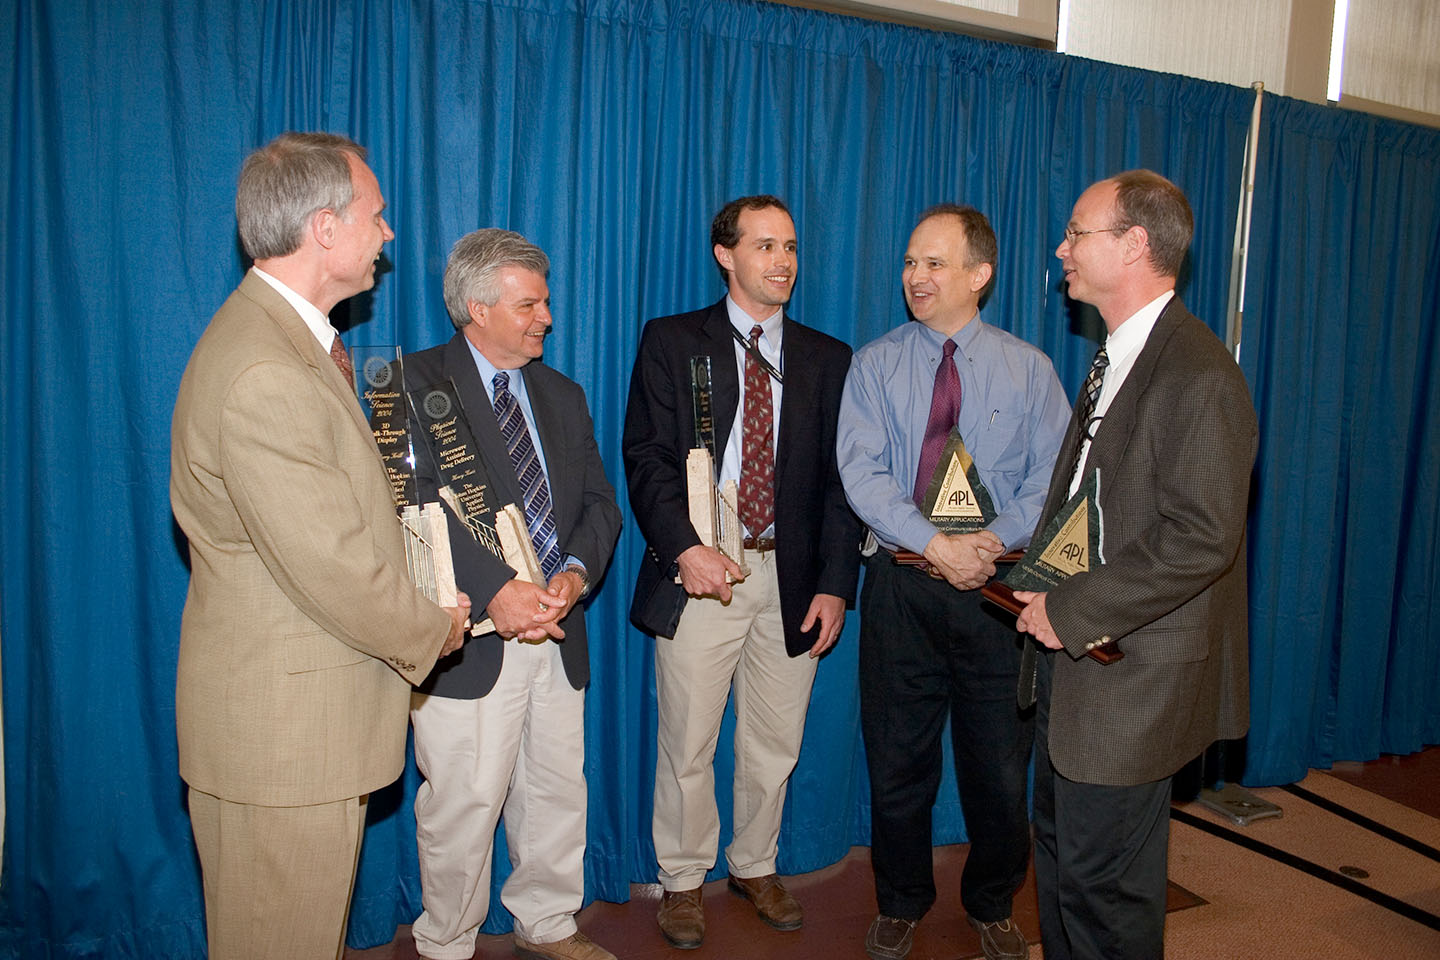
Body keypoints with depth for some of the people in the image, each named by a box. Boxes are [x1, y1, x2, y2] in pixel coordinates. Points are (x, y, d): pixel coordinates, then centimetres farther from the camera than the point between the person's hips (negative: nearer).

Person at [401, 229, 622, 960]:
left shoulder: (563, 395, 15)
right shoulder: (415, 384, -5)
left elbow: (598, 502, 10)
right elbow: (418, 504, -19)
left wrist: (577, 571, -10)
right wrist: (496, 590, -25)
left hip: (556, 630, 6)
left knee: (557, 792, 16)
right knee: (462, 808, 4)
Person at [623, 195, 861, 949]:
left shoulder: (827, 358, 9)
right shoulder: (670, 342, 2)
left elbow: (838, 478, 6)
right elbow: (646, 458, -5)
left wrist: (835, 583, -2)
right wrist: (685, 549, -18)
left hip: (791, 576, 3)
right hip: (701, 571, -2)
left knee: (774, 744, 14)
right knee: (687, 744, 7)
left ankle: (755, 867, 35)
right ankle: (682, 881, 27)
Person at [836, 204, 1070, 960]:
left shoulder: (1028, 369, 4)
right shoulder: (874, 365, 3)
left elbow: (1050, 478, -2)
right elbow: (862, 472, -9)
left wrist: (996, 539, -19)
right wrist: (938, 545, -20)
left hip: (998, 586, 0)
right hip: (902, 586, 0)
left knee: (1001, 766, 10)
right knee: (897, 761, 10)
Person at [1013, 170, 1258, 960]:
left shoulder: (1198, 374, -18)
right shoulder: (1112, 360, 12)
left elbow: (1200, 538, -24)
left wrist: (1070, 611, -19)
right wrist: (1042, 586, 6)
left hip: (1129, 676, -9)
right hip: (1073, 654, 9)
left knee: (1103, 881, 6)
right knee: (1059, 854, 21)